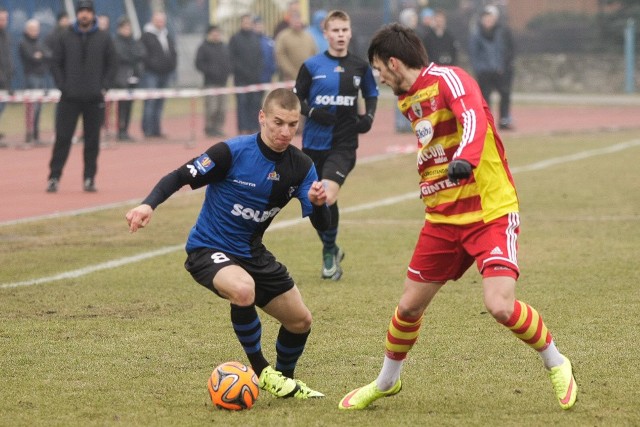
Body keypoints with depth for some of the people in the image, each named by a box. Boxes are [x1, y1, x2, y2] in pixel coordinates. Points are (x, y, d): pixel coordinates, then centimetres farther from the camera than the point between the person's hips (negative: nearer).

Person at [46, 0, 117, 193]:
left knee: (92, 141, 4)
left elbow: (111, 65, 8)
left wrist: (104, 88, -3)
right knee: (62, 138, -4)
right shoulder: (66, 37, 5)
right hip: (69, 98, -1)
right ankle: (54, 177, -1)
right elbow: (56, 64, 7)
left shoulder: (103, 39, 6)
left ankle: (89, 178, 10)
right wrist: (62, 86, -5)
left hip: (95, 99, 1)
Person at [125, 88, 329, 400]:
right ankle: (260, 370, -15)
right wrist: (148, 205, -34)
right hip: (209, 248, -6)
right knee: (243, 290, -38)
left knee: (300, 320, 8)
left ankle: (284, 377, 40)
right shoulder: (233, 152, -21)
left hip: (252, 253, 6)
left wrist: (318, 203, -32)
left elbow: (321, 224, -9)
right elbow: (180, 177, -16)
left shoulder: (300, 167, -6)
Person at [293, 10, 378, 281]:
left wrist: (368, 116, -1)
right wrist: (312, 112, -16)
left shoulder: (360, 66, 2)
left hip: (344, 144, -1)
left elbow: (371, 94, 18)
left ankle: (329, 250, 0)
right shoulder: (312, 66, -1)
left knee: (327, 197, -19)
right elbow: (297, 99, 4)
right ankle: (330, 251, 31)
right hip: (314, 143, 2)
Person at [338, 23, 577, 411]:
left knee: (500, 306, -21)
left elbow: (474, 118, -33)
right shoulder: (408, 100, 13)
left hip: (491, 213, -8)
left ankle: (557, 365, 4)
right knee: (409, 306, 10)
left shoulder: (448, 80, -14)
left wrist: (465, 159, -49)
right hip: (443, 218, 8)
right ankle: (386, 383, 33)